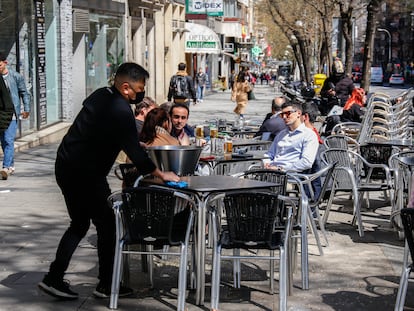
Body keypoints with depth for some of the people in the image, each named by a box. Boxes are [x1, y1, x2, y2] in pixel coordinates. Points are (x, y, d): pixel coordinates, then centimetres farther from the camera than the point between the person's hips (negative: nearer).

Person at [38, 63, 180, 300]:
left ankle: (54, 279, 15)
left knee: (79, 224, 17)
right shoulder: (120, 110, -18)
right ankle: (106, 285, 10)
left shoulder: (101, 96, 11)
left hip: (66, 166, 10)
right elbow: (133, 149, -19)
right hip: (85, 173, -10)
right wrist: (160, 174, -11)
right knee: (107, 225, 3)